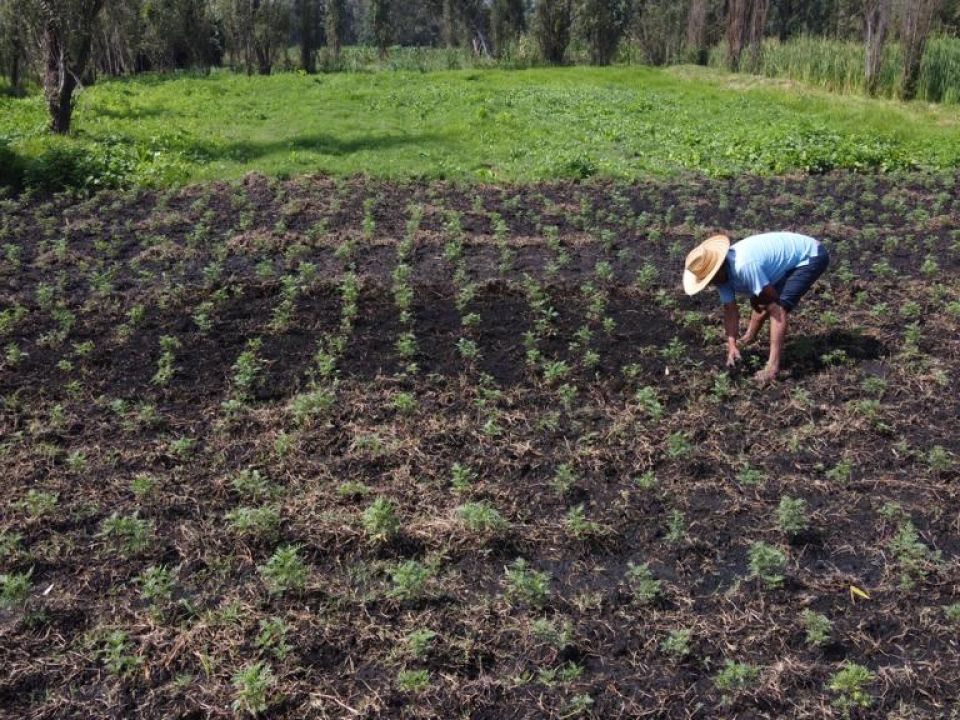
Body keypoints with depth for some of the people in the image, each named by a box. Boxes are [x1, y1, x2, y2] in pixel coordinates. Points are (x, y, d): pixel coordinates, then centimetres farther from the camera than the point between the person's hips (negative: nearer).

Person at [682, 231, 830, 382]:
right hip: (791, 254, 9)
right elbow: (730, 310, -5)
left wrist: (757, 302, -3)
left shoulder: (743, 266, -37)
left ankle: (772, 367, -24)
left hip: (811, 256, -9)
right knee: (759, 300, 17)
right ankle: (749, 337, 43)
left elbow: (772, 298, -25)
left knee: (779, 307, -22)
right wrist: (732, 346, -12)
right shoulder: (721, 272, -9)